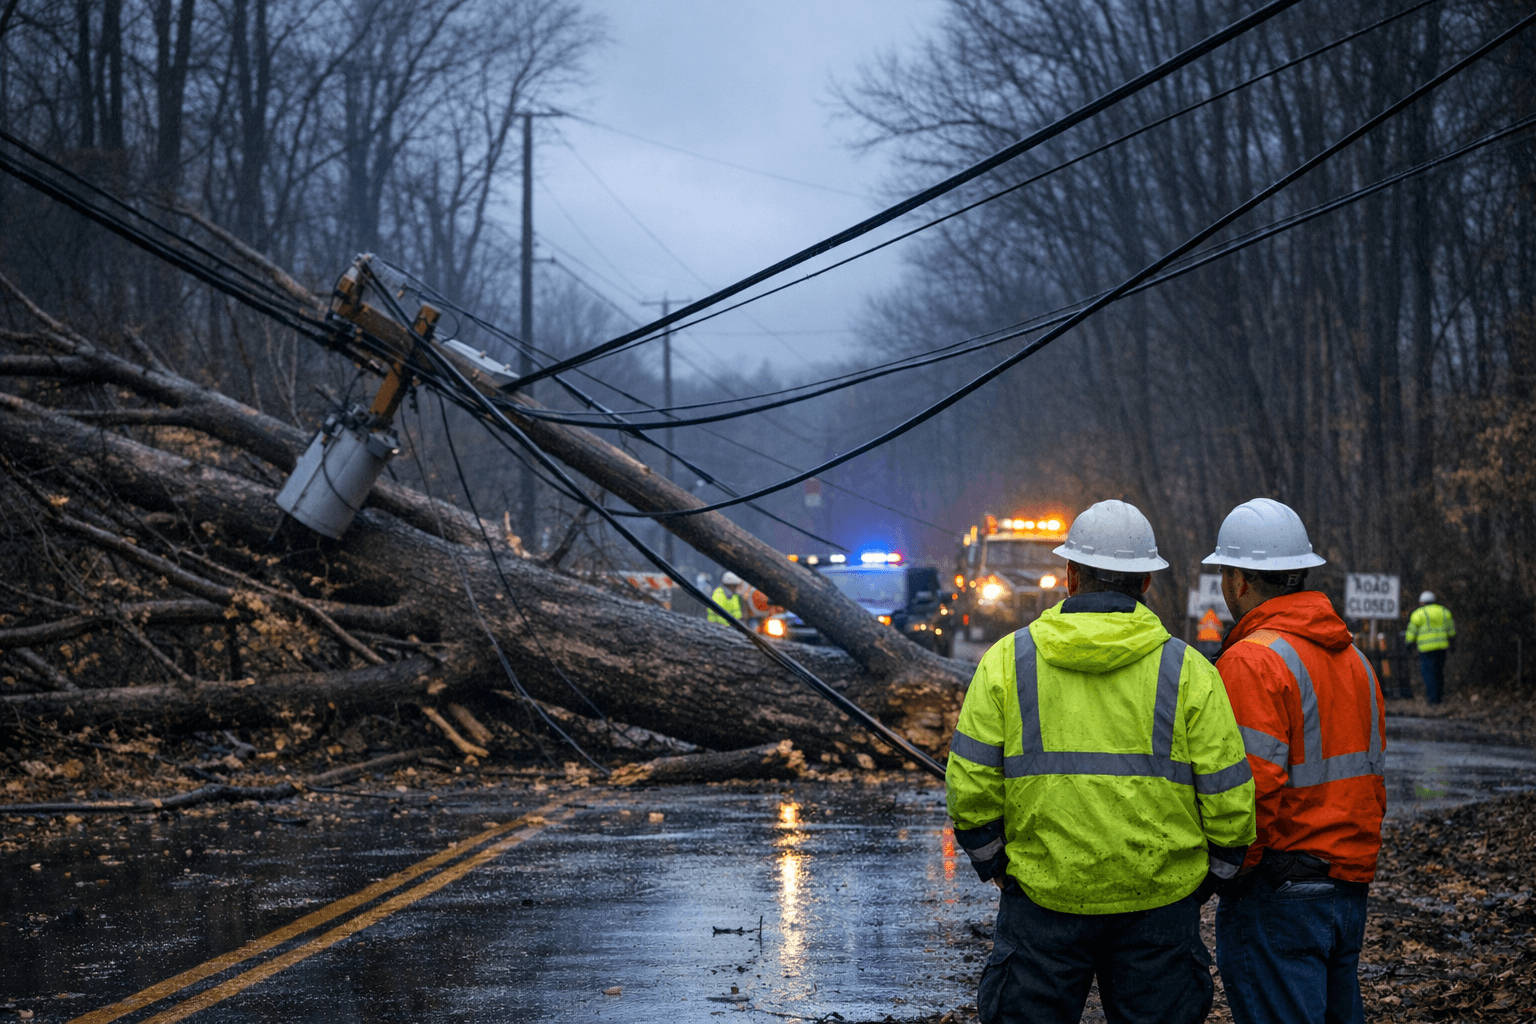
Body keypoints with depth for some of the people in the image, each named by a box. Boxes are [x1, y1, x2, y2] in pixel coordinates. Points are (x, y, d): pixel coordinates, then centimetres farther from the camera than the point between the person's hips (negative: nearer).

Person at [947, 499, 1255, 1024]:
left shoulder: (1008, 661, 0)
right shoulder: (1186, 670, -1)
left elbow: (970, 787, -3)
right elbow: (1229, 799, -2)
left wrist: (996, 865, 11)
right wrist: (1202, 881, 12)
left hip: (1042, 898, 0)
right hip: (1158, 903, 0)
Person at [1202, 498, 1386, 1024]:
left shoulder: (1252, 661, -15)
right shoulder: (1352, 657, 12)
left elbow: (1254, 789, -21)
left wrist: (1228, 873, -10)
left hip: (1277, 897, -8)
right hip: (1350, 889, 9)